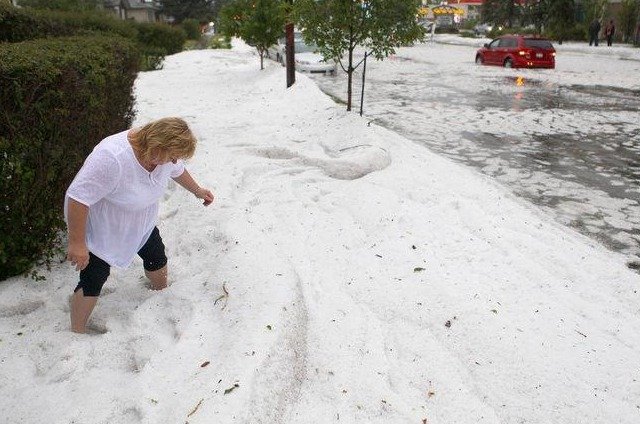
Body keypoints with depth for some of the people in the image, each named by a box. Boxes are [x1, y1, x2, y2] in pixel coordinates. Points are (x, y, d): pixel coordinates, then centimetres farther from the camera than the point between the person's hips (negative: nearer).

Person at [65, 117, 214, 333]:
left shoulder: (161, 149, -17)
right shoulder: (112, 158, -41)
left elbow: (177, 170, 7)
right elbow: (78, 198, -36)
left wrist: (197, 190, 22)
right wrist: (76, 243, -30)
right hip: (101, 229, -7)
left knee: (157, 259, 19)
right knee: (94, 280, -2)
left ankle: (161, 293, 51)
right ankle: (77, 332, 19)